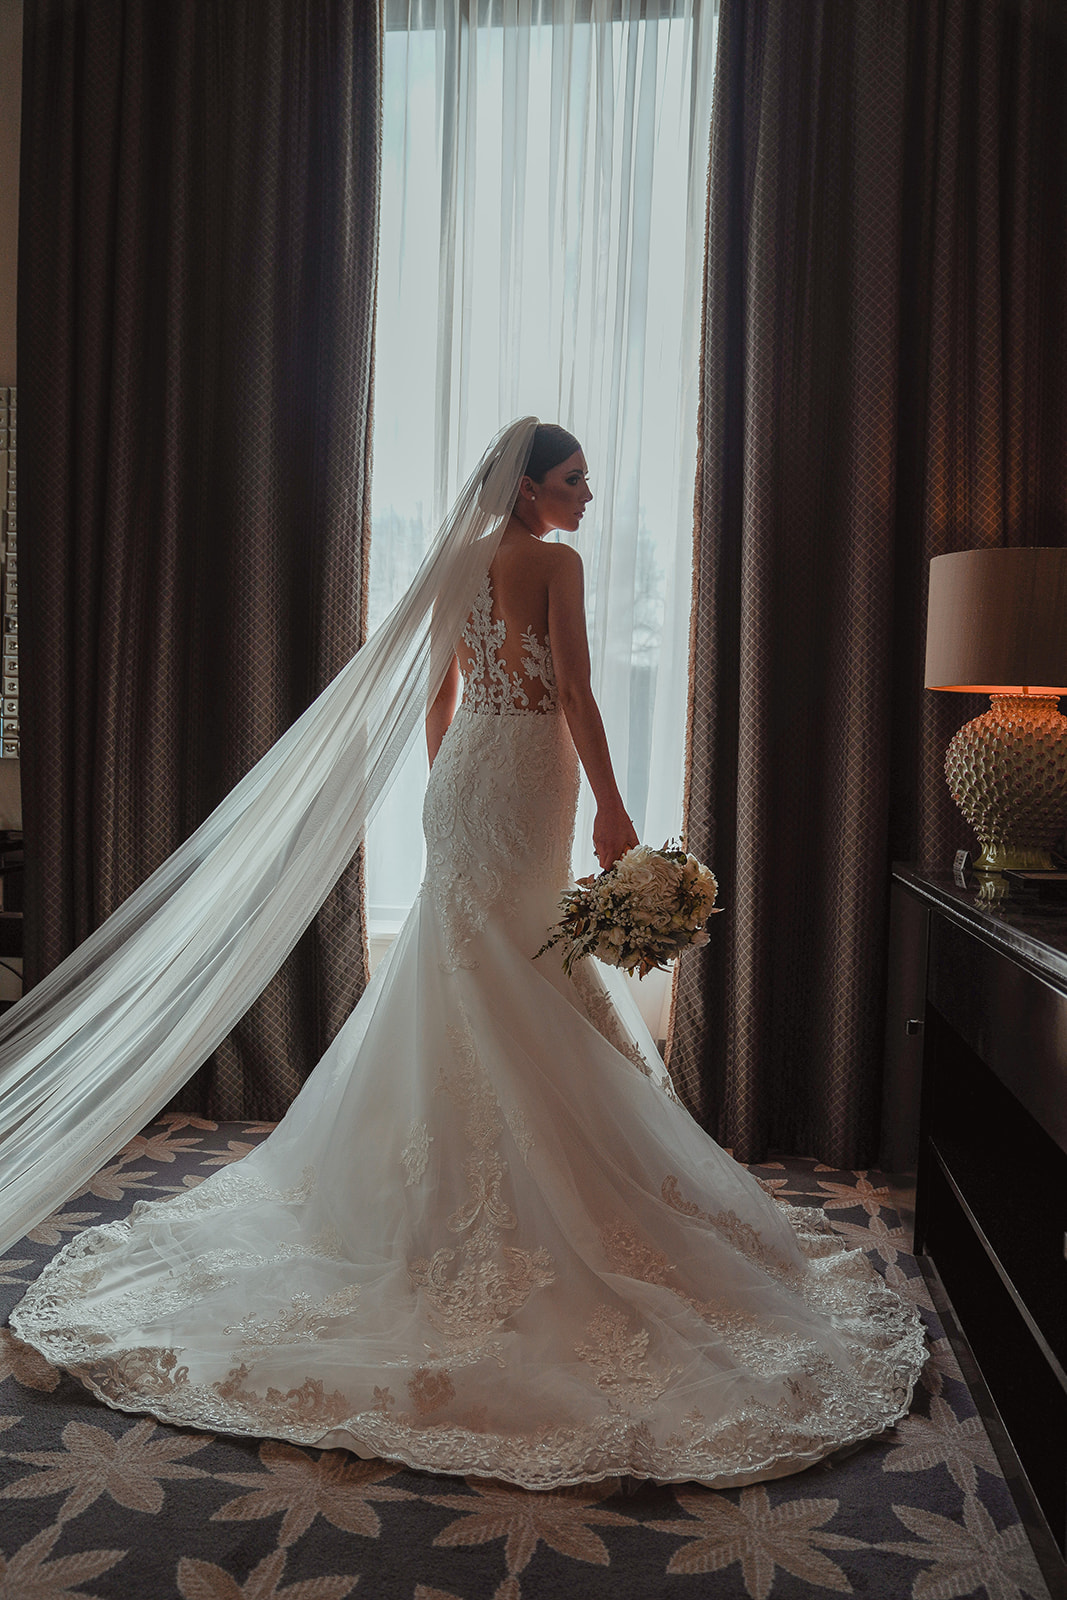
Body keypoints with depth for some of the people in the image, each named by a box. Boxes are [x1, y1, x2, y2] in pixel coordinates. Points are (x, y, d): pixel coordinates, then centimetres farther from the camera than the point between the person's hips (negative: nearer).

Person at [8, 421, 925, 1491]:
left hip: (463, 777, 8)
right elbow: (575, 695, -14)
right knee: (519, 996, -1)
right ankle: (507, 1201, 8)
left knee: (464, 980, 14)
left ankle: (455, 1186, 25)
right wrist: (611, 805, -10)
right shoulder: (554, 563, -10)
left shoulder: (462, 565, 14)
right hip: (522, 781, -8)